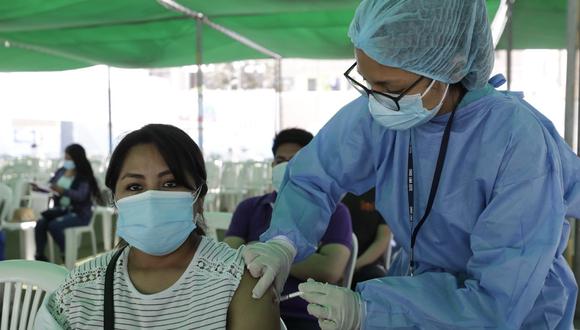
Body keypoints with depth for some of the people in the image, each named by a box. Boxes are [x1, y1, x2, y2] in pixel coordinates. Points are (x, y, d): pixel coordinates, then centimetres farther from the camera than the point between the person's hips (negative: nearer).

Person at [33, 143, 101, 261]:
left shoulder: (84, 176, -10)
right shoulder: (60, 171, 6)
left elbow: (80, 196, -24)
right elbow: (51, 187, 14)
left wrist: (62, 191, -38)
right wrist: (39, 188, -7)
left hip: (79, 213, -5)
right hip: (61, 209, 6)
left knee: (54, 225, -28)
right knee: (40, 223, -20)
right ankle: (40, 256, -11)